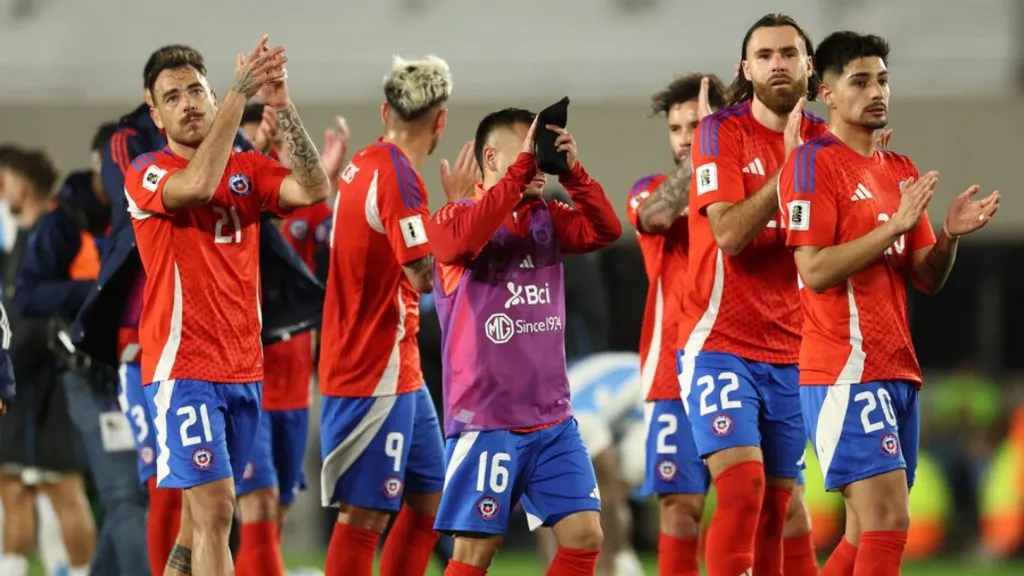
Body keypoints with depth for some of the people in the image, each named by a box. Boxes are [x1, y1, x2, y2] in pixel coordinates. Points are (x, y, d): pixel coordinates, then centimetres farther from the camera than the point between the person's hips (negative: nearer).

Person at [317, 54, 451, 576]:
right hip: (376, 376, -10)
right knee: (364, 516, -7)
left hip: (399, 372, 10)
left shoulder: (366, 164, 9)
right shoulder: (398, 177, -19)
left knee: (430, 499, 15)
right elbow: (426, 275, -26)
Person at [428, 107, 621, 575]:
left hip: (553, 418, 5)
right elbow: (465, 237, -26)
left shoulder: (546, 217, 12)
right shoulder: (456, 216, -4)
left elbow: (606, 231, 2)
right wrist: (524, 167, -24)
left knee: (584, 536, -2)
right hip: (485, 420, -5)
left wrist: (572, 172, -10)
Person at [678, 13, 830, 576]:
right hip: (722, 343, -5)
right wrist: (790, 166, -21)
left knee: (775, 503, 6)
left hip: (793, 354, 5)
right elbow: (730, 233, -17)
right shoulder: (721, 132, -6)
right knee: (742, 486, -20)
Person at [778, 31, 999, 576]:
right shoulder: (814, 163, -7)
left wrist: (950, 233, -4)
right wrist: (896, 224, -19)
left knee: (869, 532, 9)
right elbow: (815, 271, -16)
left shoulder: (902, 171, 17)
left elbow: (927, 279, 16)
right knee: (888, 521, -16)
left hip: (898, 372, 8)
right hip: (847, 370, -8)